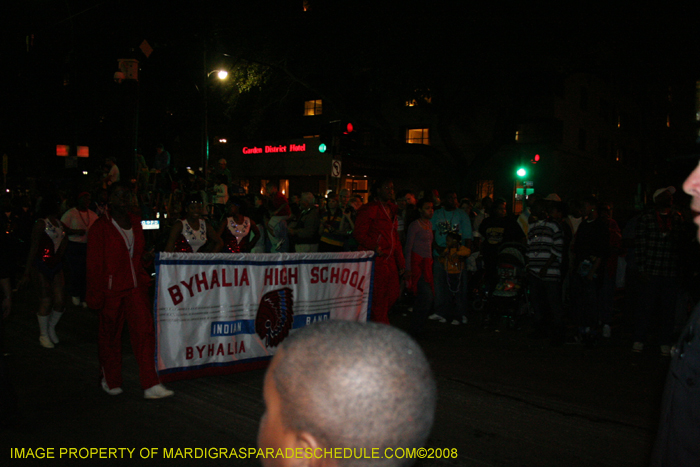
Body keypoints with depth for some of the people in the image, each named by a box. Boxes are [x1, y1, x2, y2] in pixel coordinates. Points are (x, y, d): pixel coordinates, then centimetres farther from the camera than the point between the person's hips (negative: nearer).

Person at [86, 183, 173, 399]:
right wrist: (95, 295, -8)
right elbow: (94, 264, -7)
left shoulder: (135, 222, 10)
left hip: (136, 286, 4)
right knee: (110, 336, 10)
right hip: (111, 289, -4)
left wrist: (145, 257, 1)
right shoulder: (100, 227, -7)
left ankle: (150, 385, -3)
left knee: (145, 331, -5)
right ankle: (110, 381, 31)